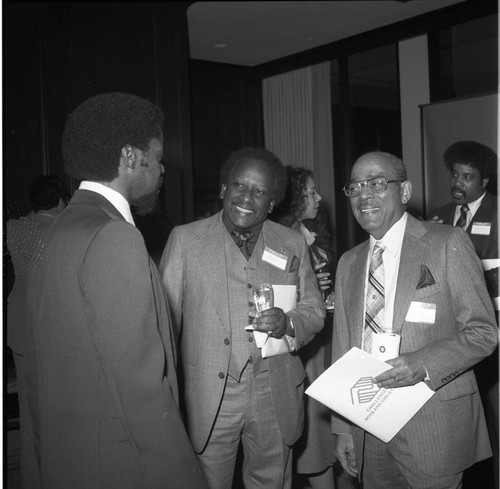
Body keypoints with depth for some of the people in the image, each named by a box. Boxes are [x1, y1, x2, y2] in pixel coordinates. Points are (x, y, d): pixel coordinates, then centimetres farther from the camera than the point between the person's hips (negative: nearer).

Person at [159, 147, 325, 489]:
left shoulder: (293, 244, 5)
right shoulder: (185, 239, -2)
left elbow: (315, 311, 9)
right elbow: (166, 316, -3)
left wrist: (286, 324, -14)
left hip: (275, 396, 2)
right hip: (208, 395, -2)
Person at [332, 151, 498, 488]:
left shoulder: (448, 244, -7)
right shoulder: (349, 263, 9)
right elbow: (343, 347, 10)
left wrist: (424, 363, -23)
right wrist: (343, 427, 6)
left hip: (434, 429, -4)